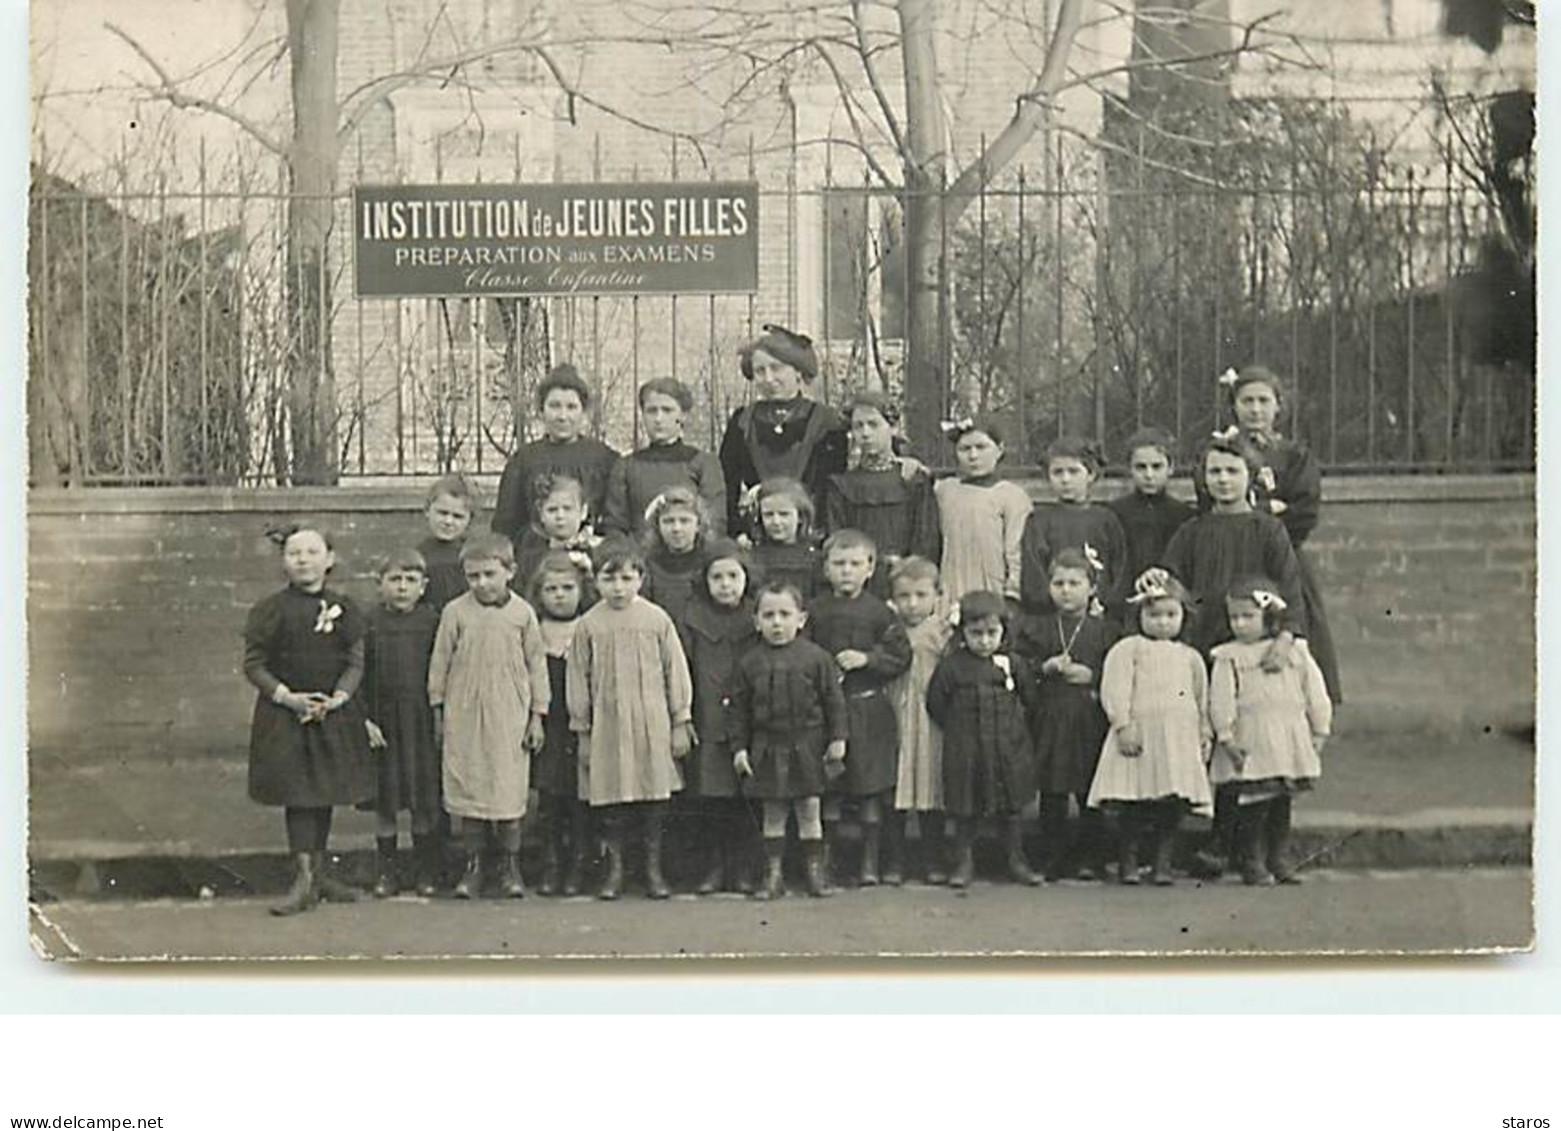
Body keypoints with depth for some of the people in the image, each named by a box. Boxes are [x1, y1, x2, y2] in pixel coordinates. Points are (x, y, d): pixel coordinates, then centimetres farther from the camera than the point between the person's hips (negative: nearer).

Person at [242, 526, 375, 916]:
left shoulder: (344, 609, 4)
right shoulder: (270, 610, -3)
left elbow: (356, 663, 3)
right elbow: (254, 664, -4)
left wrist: (337, 698, -14)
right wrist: (288, 697, -16)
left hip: (334, 714, 3)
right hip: (283, 717, -3)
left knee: (325, 793, 9)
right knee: (297, 794, -6)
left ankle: (318, 873, 21)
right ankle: (304, 879, -5)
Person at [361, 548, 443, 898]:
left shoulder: (432, 621, 0)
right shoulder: (371, 623, 0)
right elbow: (360, 673, 1)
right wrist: (365, 719, -6)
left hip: (422, 721, 0)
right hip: (383, 721, 0)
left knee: (425, 802, 4)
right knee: (384, 802, 6)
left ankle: (426, 870, 16)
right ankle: (385, 871, 16)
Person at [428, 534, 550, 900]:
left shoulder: (522, 613, 0)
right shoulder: (456, 612, -2)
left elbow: (536, 665, 5)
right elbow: (440, 663, 6)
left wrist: (537, 715, 5)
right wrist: (438, 709, 7)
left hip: (510, 716, 0)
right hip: (464, 716, 0)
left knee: (510, 790, 1)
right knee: (467, 790, 4)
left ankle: (510, 866, 14)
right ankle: (473, 864, 14)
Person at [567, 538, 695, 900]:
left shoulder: (657, 620, 0)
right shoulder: (588, 626, 0)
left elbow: (676, 673, 4)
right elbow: (578, 681, 5)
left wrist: (680, 724, 3)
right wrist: (582, 732, 4)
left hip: (652, 725, 0)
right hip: (608, 726, 0)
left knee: (654, 798, 5)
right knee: (609, 798, 3)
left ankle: (653, 868, 16)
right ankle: (614, 869, 15)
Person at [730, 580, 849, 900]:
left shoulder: (816, 657, -4)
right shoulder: (750, 663, 0)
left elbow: (834, 701, 0)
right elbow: (740, 708, 5)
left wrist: (837, 738, -4)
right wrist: (740, 747, 2)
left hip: (806, 746, -1)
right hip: (767, 748, 2)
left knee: (808, 811, 5)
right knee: (773, 814, 7)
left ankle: (815, 872, 14)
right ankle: (773, 875, 13)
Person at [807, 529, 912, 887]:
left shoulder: (880, 613, 1)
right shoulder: (815, 612, 3)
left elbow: (901, 656, -2)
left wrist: (867, 658, -14)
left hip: (868, 710, 0)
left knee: (871, 791, 5)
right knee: (827, 791, 6)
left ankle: (870, 862, 13)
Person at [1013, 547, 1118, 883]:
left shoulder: (1104, 629, 6)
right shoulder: (1034, 627, 10)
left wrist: (1090, 676, -13)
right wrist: (1045, 669, -10)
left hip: (1090, 720, -1)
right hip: (1049, 719, 1)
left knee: (1090, 795, 2)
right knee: (1051, 795, 4)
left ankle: (1091, 859, 10)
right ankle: (1052, 859, 10)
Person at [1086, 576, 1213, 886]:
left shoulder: (1190, 657, 19)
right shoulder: (1128, 649, 3)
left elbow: (1202, 700, 23)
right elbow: (1114, 690, -6)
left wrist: (1205, 735, 15)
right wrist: (1123, 724, -16)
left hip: (1181, 741, 4)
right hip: (1140, 736, -4)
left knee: (1173, 806, 1)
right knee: (1135, 807, -5)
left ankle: (1163, 864, 9)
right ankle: (1127, 863, 6)